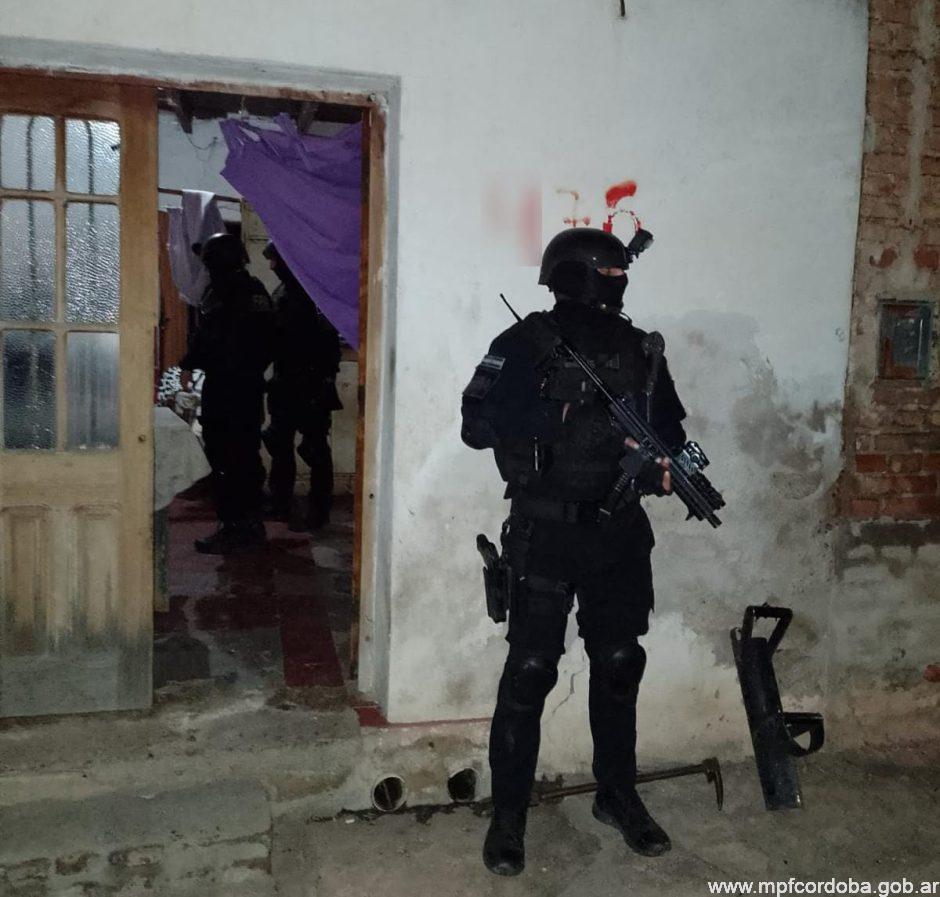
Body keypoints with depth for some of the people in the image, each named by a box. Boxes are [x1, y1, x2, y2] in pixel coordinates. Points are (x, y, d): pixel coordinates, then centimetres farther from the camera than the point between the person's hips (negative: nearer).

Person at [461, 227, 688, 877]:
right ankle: (508, 815, 17)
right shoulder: (527, 346, -7)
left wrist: (668, 462, -7)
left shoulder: (639, 348, 8)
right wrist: (567, 414, -24)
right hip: (546, 535, -5)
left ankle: (618, 796, 34)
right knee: (530, 672, 0)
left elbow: (669, 422, 15)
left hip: (620, 533, 5)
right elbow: (477, 425, -16)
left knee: (619, 666, 15)